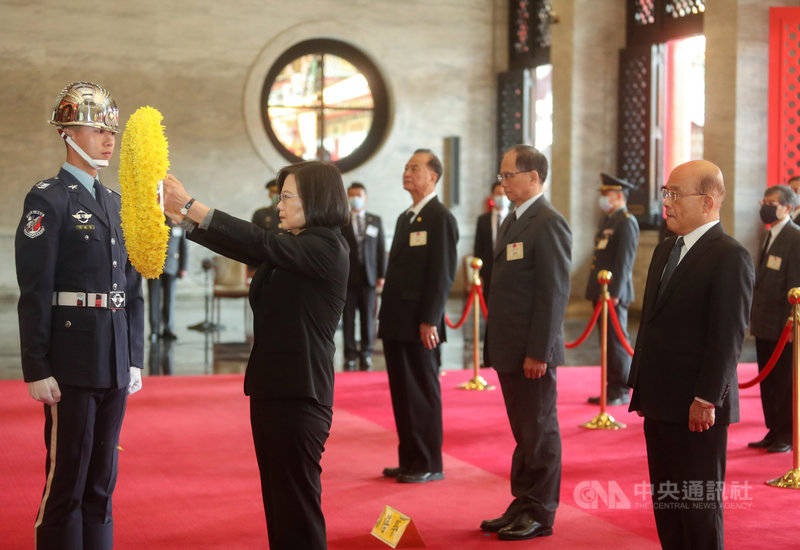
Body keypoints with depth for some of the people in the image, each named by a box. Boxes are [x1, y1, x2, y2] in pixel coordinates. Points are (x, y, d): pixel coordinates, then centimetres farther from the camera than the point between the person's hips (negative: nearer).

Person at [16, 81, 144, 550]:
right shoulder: (47, 200, -7)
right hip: (71, 366, -6)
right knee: (67, 481, 1)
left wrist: (135, 360, 12)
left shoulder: (116, 203, 15)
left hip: (115, 366, 7)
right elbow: (35, 293, -12)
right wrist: (37, 370, -15)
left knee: (102, 483, 13)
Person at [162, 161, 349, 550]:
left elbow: (259, 244, -22)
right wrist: (183, 218, 0)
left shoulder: (327, 247, -13)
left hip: (299, 394, -9)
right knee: (277, 499, 14)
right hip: (271, 387, 9)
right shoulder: (290, 245, 15)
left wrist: (191, 207, -23)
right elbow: (247, 249, 9)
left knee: (297, 502, -2)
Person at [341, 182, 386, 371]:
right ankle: (350, 356, 7)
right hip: (347, 276, -1)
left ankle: (366, 355, 10)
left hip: (369, 277, 1)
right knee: (348, 318, 1)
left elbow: (381, 249, 9)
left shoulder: (376, 221, 10)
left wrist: (381, 275, 2)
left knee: (368, 318, 2)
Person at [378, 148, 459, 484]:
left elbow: (443, 274, -15)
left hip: (420, 325, -8)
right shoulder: (405, 218, 18)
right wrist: (387, 317, 16)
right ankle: (409, 460, 20)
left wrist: (429, 320, -19)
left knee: (423, 394, -1)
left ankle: (430, 464, 8)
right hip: (397, 323, 9)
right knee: (402, 394, 12)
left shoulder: (440, 218, -9)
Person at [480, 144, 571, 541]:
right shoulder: (513, 221, 16)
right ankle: (522, 505, 24)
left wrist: (538, 351, -20)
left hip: (532, 351, -9)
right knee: (523, 432, 16)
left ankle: (539, 515, 11)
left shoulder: (549, 223, -14)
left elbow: (554, 292, -18)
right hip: (509, 349, 9)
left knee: (539, 432, 1)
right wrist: (498, 344, 15)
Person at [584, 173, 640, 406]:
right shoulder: (606, 220, 18)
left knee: (617, 341, -4)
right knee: (607, 341, 11)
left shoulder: (626, 222, -11)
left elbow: (625, 261, -17)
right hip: (601, 291, 9)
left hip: (615, 293, -9)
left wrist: (615, 293, -20)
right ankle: (611, 388, 17)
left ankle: (621, 392, 3)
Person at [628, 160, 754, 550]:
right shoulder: (665, 250, 15)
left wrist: (706, 400, -19)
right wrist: (642, 387, 16)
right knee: (664, 500, 13)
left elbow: (728, 337, -17)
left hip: (698, 408, -8)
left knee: (699, 503, 0)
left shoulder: (730, 257, -13)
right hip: (660, 402, 9)